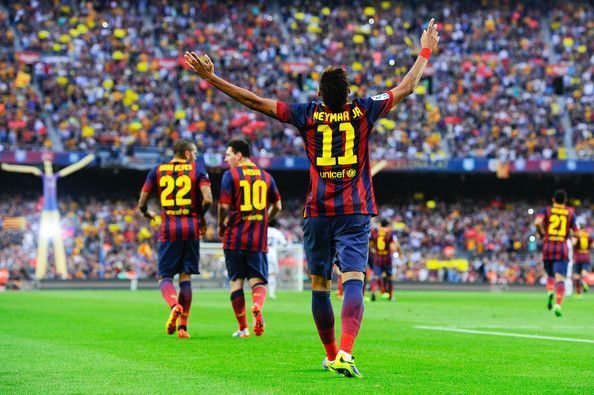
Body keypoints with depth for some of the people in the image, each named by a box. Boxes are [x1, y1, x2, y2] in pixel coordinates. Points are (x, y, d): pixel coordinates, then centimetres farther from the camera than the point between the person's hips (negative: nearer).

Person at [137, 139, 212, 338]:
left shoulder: (157, 170, 8)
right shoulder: (197, 168, 4)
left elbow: (141, 204, 7)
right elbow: (207, 199, -10)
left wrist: (148, 214, 29)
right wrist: (201, 217, 9)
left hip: (168, 229, 0)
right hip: (191, 228, 0)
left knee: (165, 277, 6)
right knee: (185, 277, 7)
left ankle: (174, 306, -26)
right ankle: (182, 326, 2)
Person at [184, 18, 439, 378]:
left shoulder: (307, 115, -1)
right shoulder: (363, 111, 0)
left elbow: (255, 101, -1)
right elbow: (406, 87, 11)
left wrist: (212, 77, 6)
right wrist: (425, 52, 26)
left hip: (318, 213, 1)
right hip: (355, 213, -1)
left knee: (320, 286, 13)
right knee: (353, 281, -12)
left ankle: (331, 354, 22)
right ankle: (345, 352, -32)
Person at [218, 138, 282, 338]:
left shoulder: (230, 175, -4)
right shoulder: (266, 176, 10)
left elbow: (224, 205, -11)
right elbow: (277, 206, 13)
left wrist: (221, 226, 6)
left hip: (235, 238, -2)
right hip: (259, 239, 2)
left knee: (236, 280, 7)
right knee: (258, 279, 4)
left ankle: (243, 327, 7)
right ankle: (257, 307, -28)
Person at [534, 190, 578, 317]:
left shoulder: (546, 210, 4)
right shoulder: (570, 212, 6)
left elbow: (537, 222, -16)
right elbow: (576, 233, 5)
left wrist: (542, 232, 2)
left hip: (547, 248, 1)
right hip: (562, 249, -1)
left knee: (550, 275, 22)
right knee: (560, 278, -8)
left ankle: (550, 292, -8)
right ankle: (558, 305, -27)